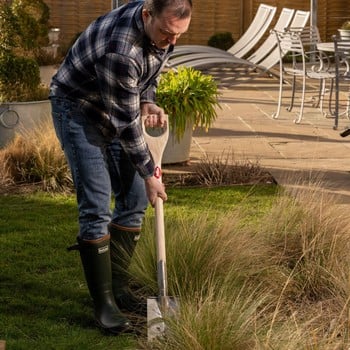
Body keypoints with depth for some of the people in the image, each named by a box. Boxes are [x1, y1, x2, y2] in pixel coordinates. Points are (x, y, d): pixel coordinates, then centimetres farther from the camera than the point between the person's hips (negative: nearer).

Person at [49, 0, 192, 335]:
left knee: (134, 199, 5)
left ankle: (118, 287, 16)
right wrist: (148, 173, -18)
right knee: (96, 205, -13)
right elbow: (125, 122, -28)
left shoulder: (162, 30, -12)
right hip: (77, 109, -8)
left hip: (117, 109, 8)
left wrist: (147, 102, -9)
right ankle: (104, 304, -6)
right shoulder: (120, 47, -37)